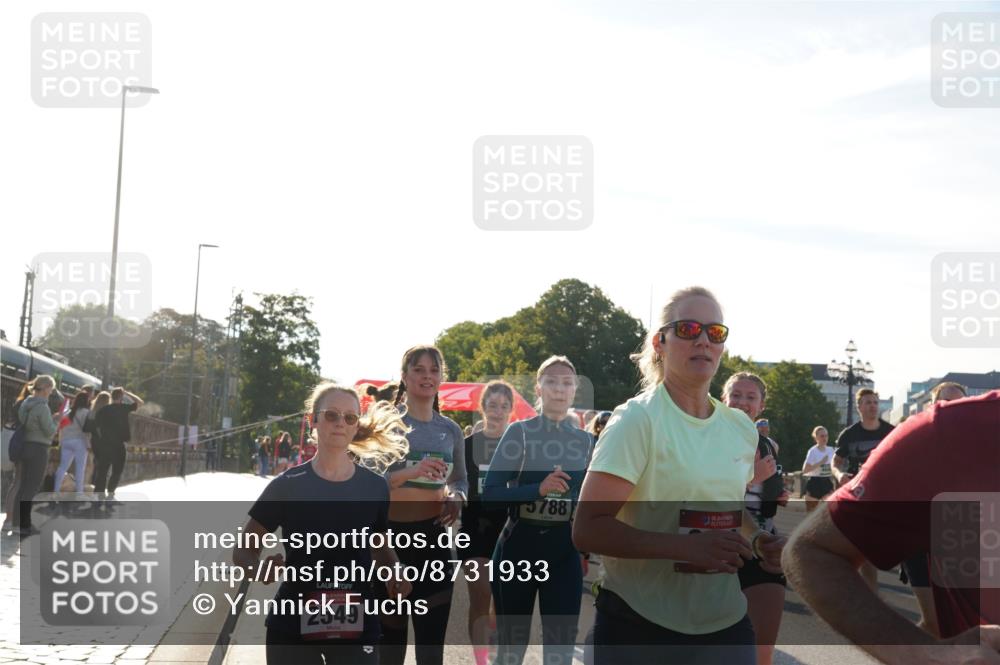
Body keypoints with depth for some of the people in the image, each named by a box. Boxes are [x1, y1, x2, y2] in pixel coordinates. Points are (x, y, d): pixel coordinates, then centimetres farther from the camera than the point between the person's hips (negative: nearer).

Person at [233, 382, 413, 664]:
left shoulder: (375, 486, 2)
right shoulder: (288, 485, -4)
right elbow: (244, 550, 2)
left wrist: (395, 573, -5)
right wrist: (260, 569, -21)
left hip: (356, 625, 1)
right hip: (293, 624, -1)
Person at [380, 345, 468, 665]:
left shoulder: (451, 430, 8)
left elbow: (460, 479, 18)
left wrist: (457, 497, -6)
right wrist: (412, 472, -30)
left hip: (433, 533, 4)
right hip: (391, 532, -4)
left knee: (433, 629, 9)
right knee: (391, 628, 3)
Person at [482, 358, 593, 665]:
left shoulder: (585, 440, 6)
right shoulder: (520, 432, -3)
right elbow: (490, 493, -10)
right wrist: (538, 489, -23)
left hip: (565, 548, 2)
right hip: (519, 545, -2)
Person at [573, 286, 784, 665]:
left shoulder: (741, 427, 8)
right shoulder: (637, 419, -11)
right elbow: (588, 529, -18)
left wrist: (759, 543, 3)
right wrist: (688, 548, -27)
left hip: (727, 623, 6)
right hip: (640, 628, -5)